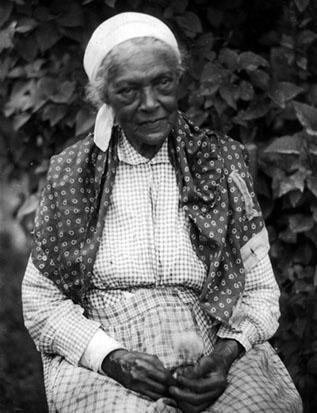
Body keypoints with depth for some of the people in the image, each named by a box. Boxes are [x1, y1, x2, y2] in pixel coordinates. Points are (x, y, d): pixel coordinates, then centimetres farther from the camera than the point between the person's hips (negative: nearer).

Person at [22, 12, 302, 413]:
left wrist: (226, 355, -11)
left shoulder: (220, 162, 7)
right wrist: (112, 358, -11)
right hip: (101, 364, -1)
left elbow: (260, 289, 8)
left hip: (210, 363, 1)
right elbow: (41, 301, 5)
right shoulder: (70, 175, 5)